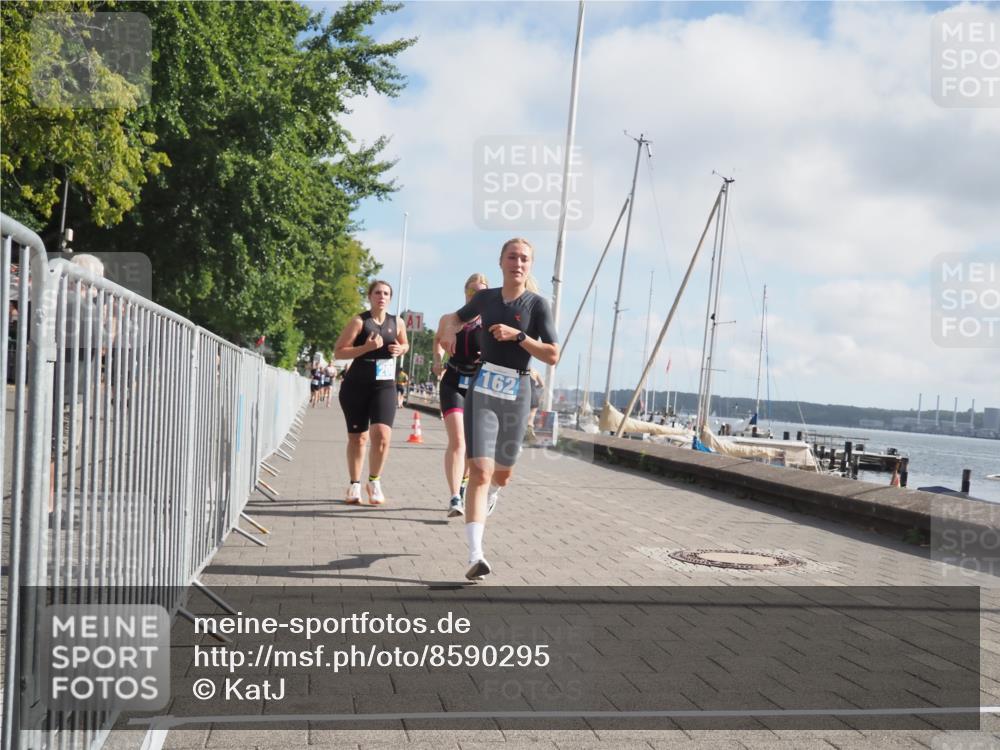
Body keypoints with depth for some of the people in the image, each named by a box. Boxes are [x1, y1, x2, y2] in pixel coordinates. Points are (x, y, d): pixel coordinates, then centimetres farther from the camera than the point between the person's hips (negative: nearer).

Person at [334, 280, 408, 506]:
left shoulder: (397, 322, 7)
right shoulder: (359, 321, -6)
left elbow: (404, 344, 26)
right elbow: (338, 352, -10)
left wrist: (400, 349, 2)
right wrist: (366, 347, -21)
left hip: (385, 386, 2)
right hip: (356, 385, -2)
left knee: (382, 434, -15)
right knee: (357, 437, 6)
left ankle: (374, 482, 6)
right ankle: (355, 485, 23)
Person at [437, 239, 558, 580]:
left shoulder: (537, 304, -2)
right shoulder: (486, 297, 6)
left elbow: (553, 355, -7)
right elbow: (456, 317, 25)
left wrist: (517, 335, -16)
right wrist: (449, 328, 3)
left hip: (516, 393, 0)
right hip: (482, 389, 0)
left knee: (502, 473, 14)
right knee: (480, 470, -14)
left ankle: (489, 497, 53)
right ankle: (475, 555, -19)